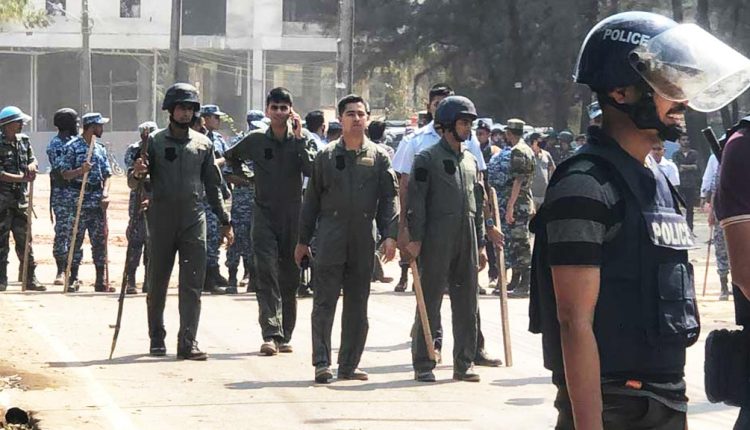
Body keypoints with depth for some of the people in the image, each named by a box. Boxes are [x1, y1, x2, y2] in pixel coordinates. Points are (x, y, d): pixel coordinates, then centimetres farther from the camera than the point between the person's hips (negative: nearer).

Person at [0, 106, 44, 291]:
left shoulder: (24, 140, 9)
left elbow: (33, 160, 15)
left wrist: (32, 165, -8)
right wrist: (23, 178, -20)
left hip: (21, 199, 6)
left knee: (24, 239, 8)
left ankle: (30, 279, 11)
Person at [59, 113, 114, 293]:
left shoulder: (100, 149, 13)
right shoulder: (73, 147, -3)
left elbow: (107, 174, 12)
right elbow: (65, 174, -5)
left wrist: (105, 193, -4)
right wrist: (80, 170, -22)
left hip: (98, 200, 5)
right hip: (79, 200, -5)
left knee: (100, 240, 4)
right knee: (76, 239, -2)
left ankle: (100, 281, 8)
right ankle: (73, 279, 4)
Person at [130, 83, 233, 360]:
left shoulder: (203, 144, 11)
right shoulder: (154, 142, 4)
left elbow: (213, 186, 16)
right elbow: (133, 183, 2)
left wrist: (225, 222, 13)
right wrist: (137, 173, -22)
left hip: (194, 221, 1)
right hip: (161, 221, -1)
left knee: (192, 285, -7)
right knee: (157, 284, 6)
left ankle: (188, 343, -9)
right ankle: (157, 339, 20)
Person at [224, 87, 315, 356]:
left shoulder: (301, 140, 2)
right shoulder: (256, 141, 4)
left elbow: (311, 170, -15)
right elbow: (231, 157, 23)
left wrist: (299, 138, -16)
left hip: (293, 215, 1)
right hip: (264, 215, -1)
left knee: (290, 277, 6)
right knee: (267, 273, -13)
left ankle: (285, 336, 15)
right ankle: (270, 334, -20)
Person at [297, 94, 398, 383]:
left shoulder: (379, 156, 7)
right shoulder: (326, 156, 5)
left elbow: (390, 197, 5)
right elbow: (312, 199, 8)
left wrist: (390, 235, -7)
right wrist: (303, 240, 7)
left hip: (363, 240, 2)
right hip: (330, 238, -2)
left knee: (357, 305, 6)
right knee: (325, 302, -6)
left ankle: (349, 364, 13)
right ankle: (322, 362, -4)